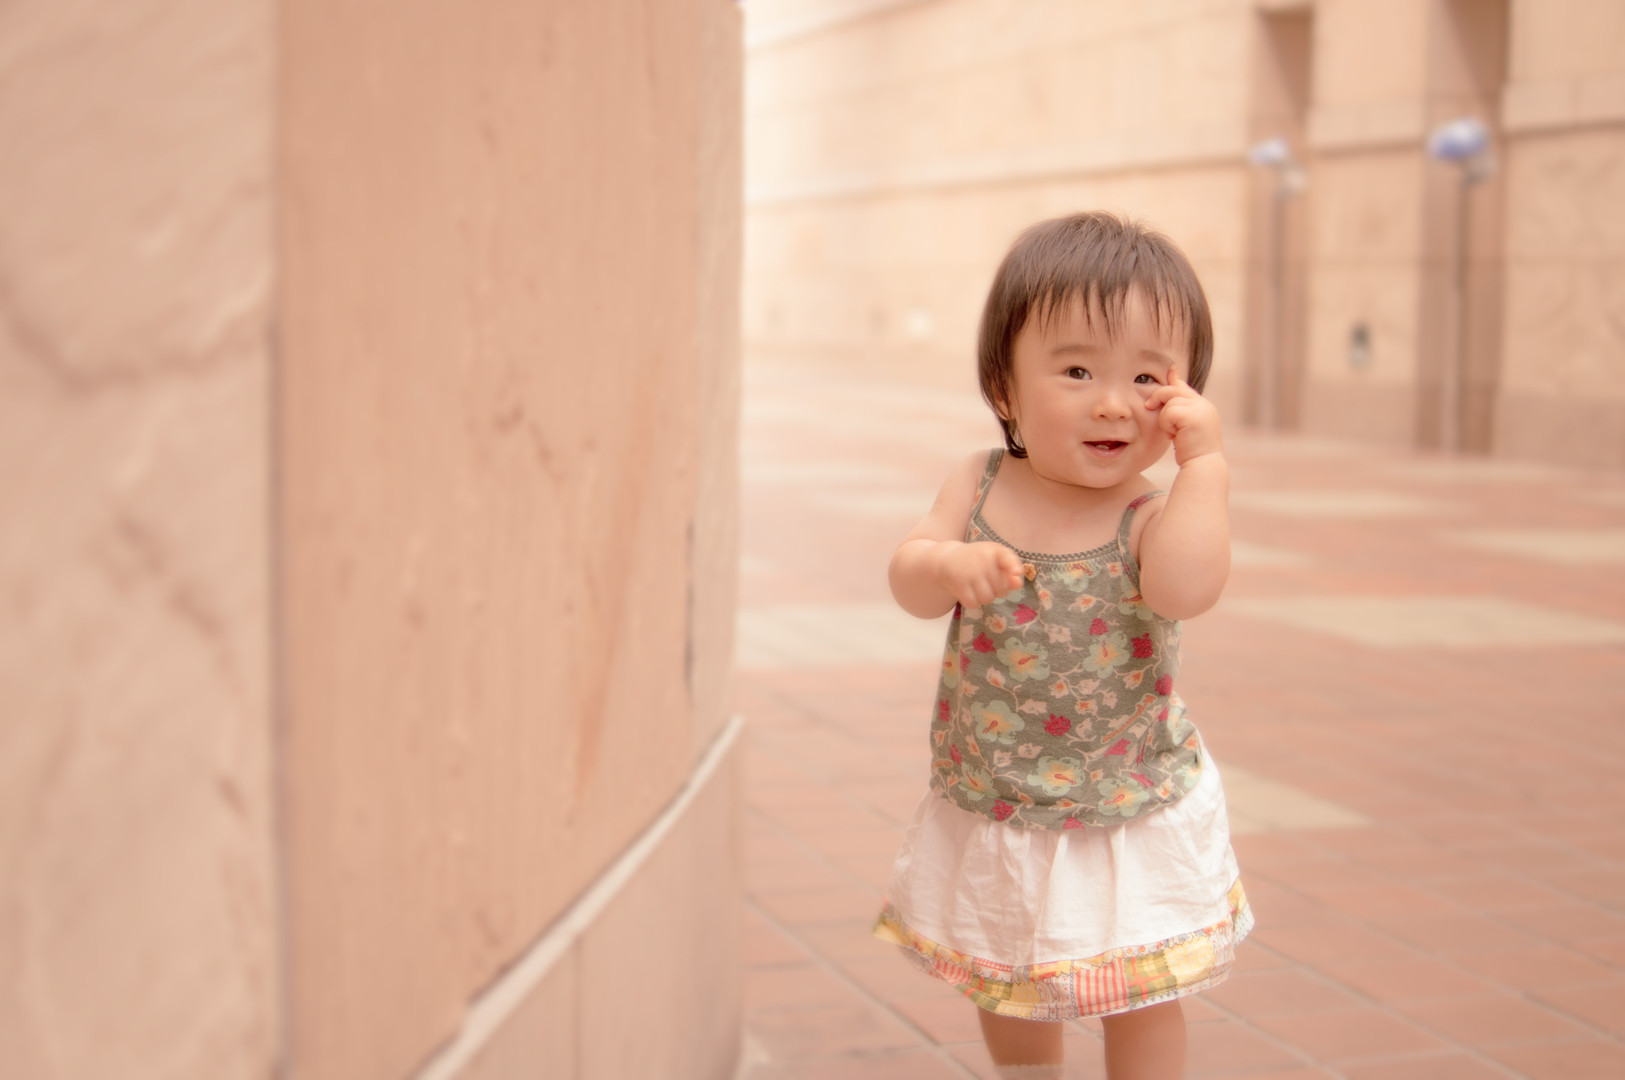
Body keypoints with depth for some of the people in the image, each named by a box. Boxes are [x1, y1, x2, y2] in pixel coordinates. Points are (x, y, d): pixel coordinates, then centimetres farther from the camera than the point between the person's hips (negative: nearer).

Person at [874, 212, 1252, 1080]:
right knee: (1004, 979, 24)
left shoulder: (1155, 513, -18)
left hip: (1129, 811, -4)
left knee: (1139, 994, 10)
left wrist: (1205, 462, -34)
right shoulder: (981, 485, -7)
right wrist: (949, 563, -34)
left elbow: (1185, 588, -38)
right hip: (992, 803, 4)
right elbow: (909, 582, -13)